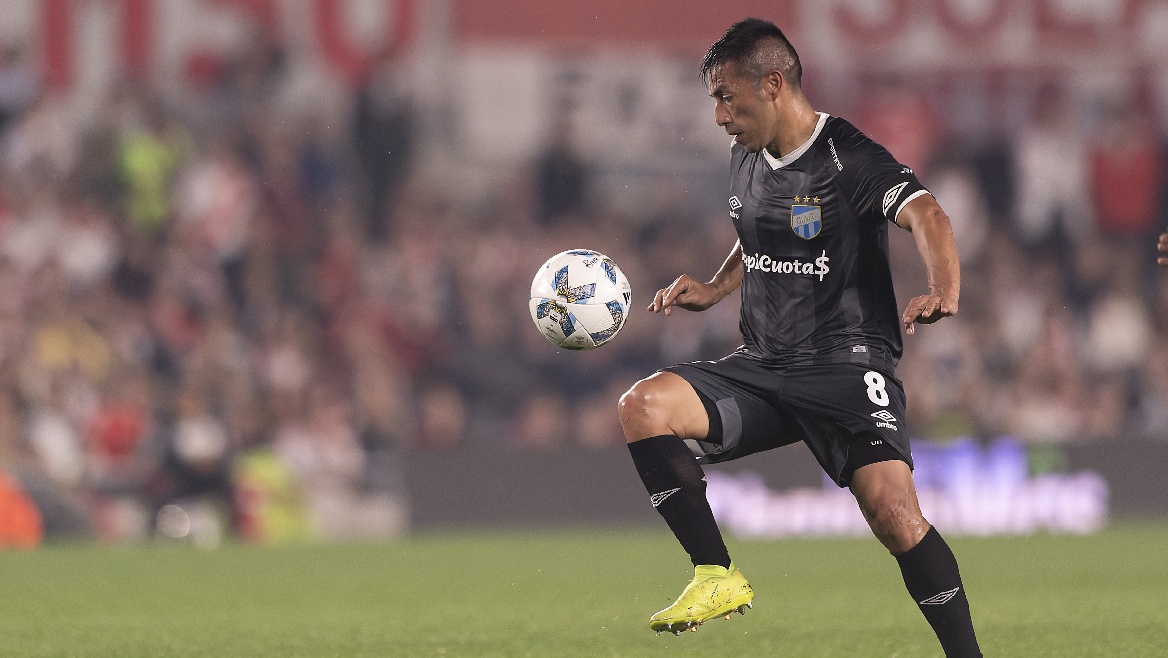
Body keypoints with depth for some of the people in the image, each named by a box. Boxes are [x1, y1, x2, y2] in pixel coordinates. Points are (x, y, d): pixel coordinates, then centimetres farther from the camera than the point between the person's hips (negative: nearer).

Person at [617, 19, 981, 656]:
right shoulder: (747, 157, 12)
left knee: (895, 517, -24)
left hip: (846, 364, -6)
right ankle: (717, 577, -12)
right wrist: (712, 290, 13)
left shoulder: (849, 158, -11)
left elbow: (924, 214, -28)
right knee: (642, 406, -18)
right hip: (760, 367, 6)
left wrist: (944, 290, -48)